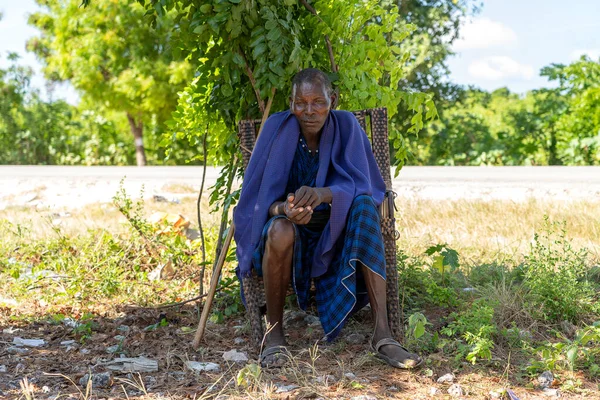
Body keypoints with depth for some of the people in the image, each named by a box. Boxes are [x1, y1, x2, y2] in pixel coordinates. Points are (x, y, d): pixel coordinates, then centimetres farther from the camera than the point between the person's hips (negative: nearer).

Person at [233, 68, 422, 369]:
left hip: (333, 234, 2)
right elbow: (259, 197, -13)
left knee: (363, 205, -29)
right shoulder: (277, 128, -12)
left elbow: (360, 186, -16)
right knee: (281, 231, -37)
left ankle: (382, 334, -33)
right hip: (291, 234, -2)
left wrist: (323, 194, -38)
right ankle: (273, 330, -13)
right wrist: (284, 209, -37)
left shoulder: (346, 126, -8)